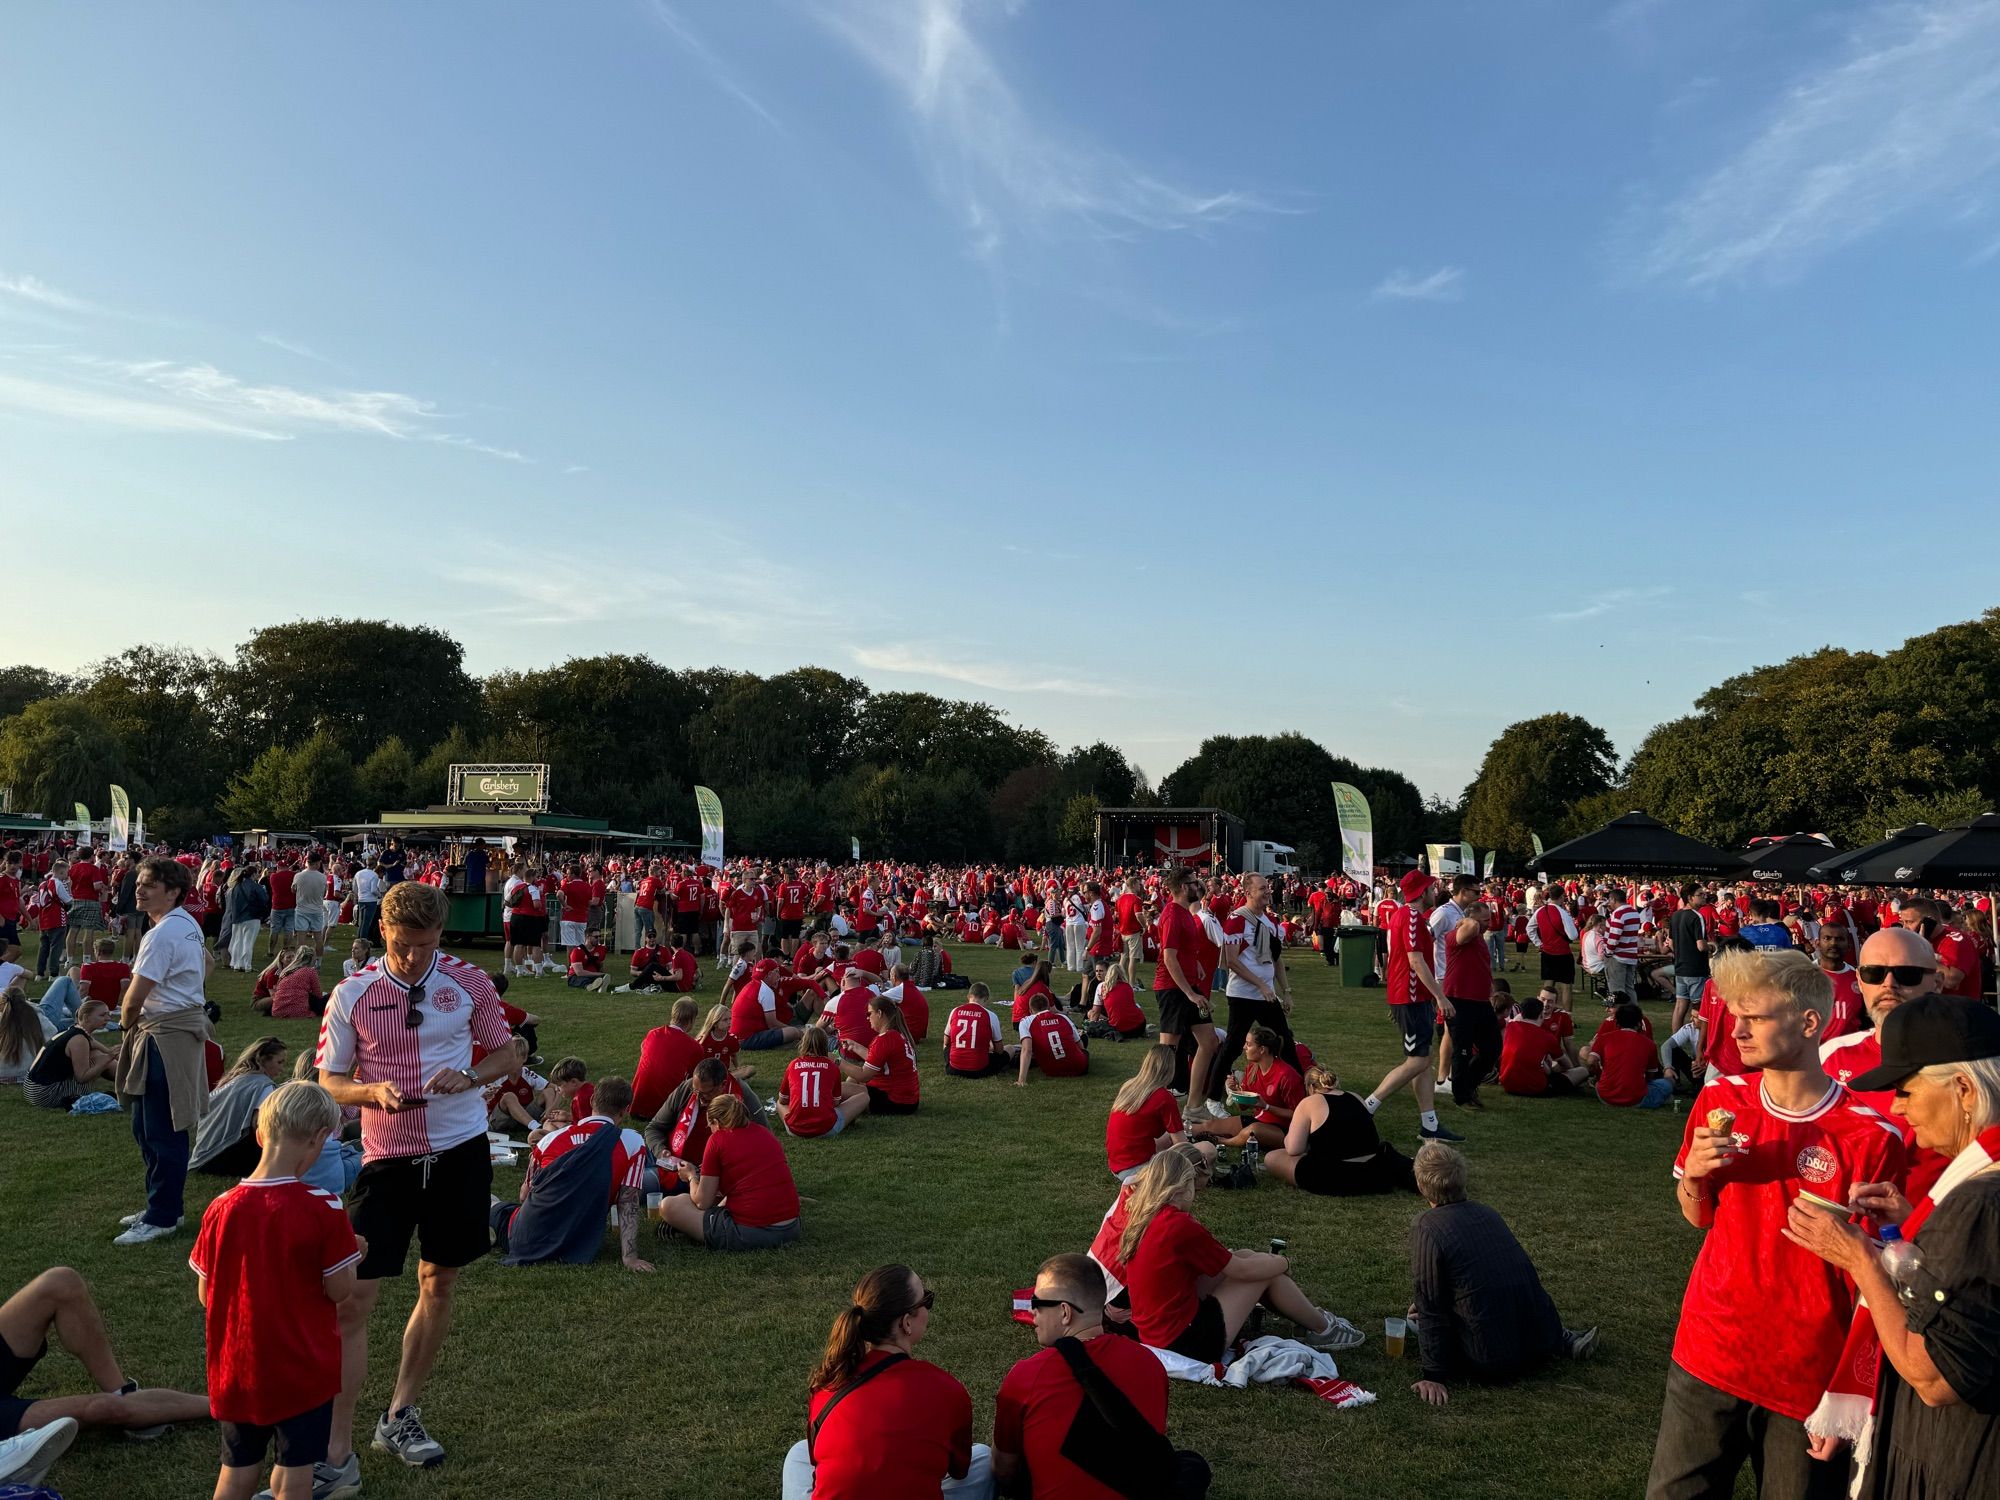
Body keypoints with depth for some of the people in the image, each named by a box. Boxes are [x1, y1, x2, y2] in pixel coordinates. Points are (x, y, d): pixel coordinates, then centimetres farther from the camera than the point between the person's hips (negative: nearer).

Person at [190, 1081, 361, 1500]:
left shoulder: (221, 1209, -8)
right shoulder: (322, 1209, -20)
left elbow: (205, 1293, 1)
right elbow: (339, 1289, -15)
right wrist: (350, 1253, 3)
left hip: (237, 1369, 4)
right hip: (303, 1371, -4)